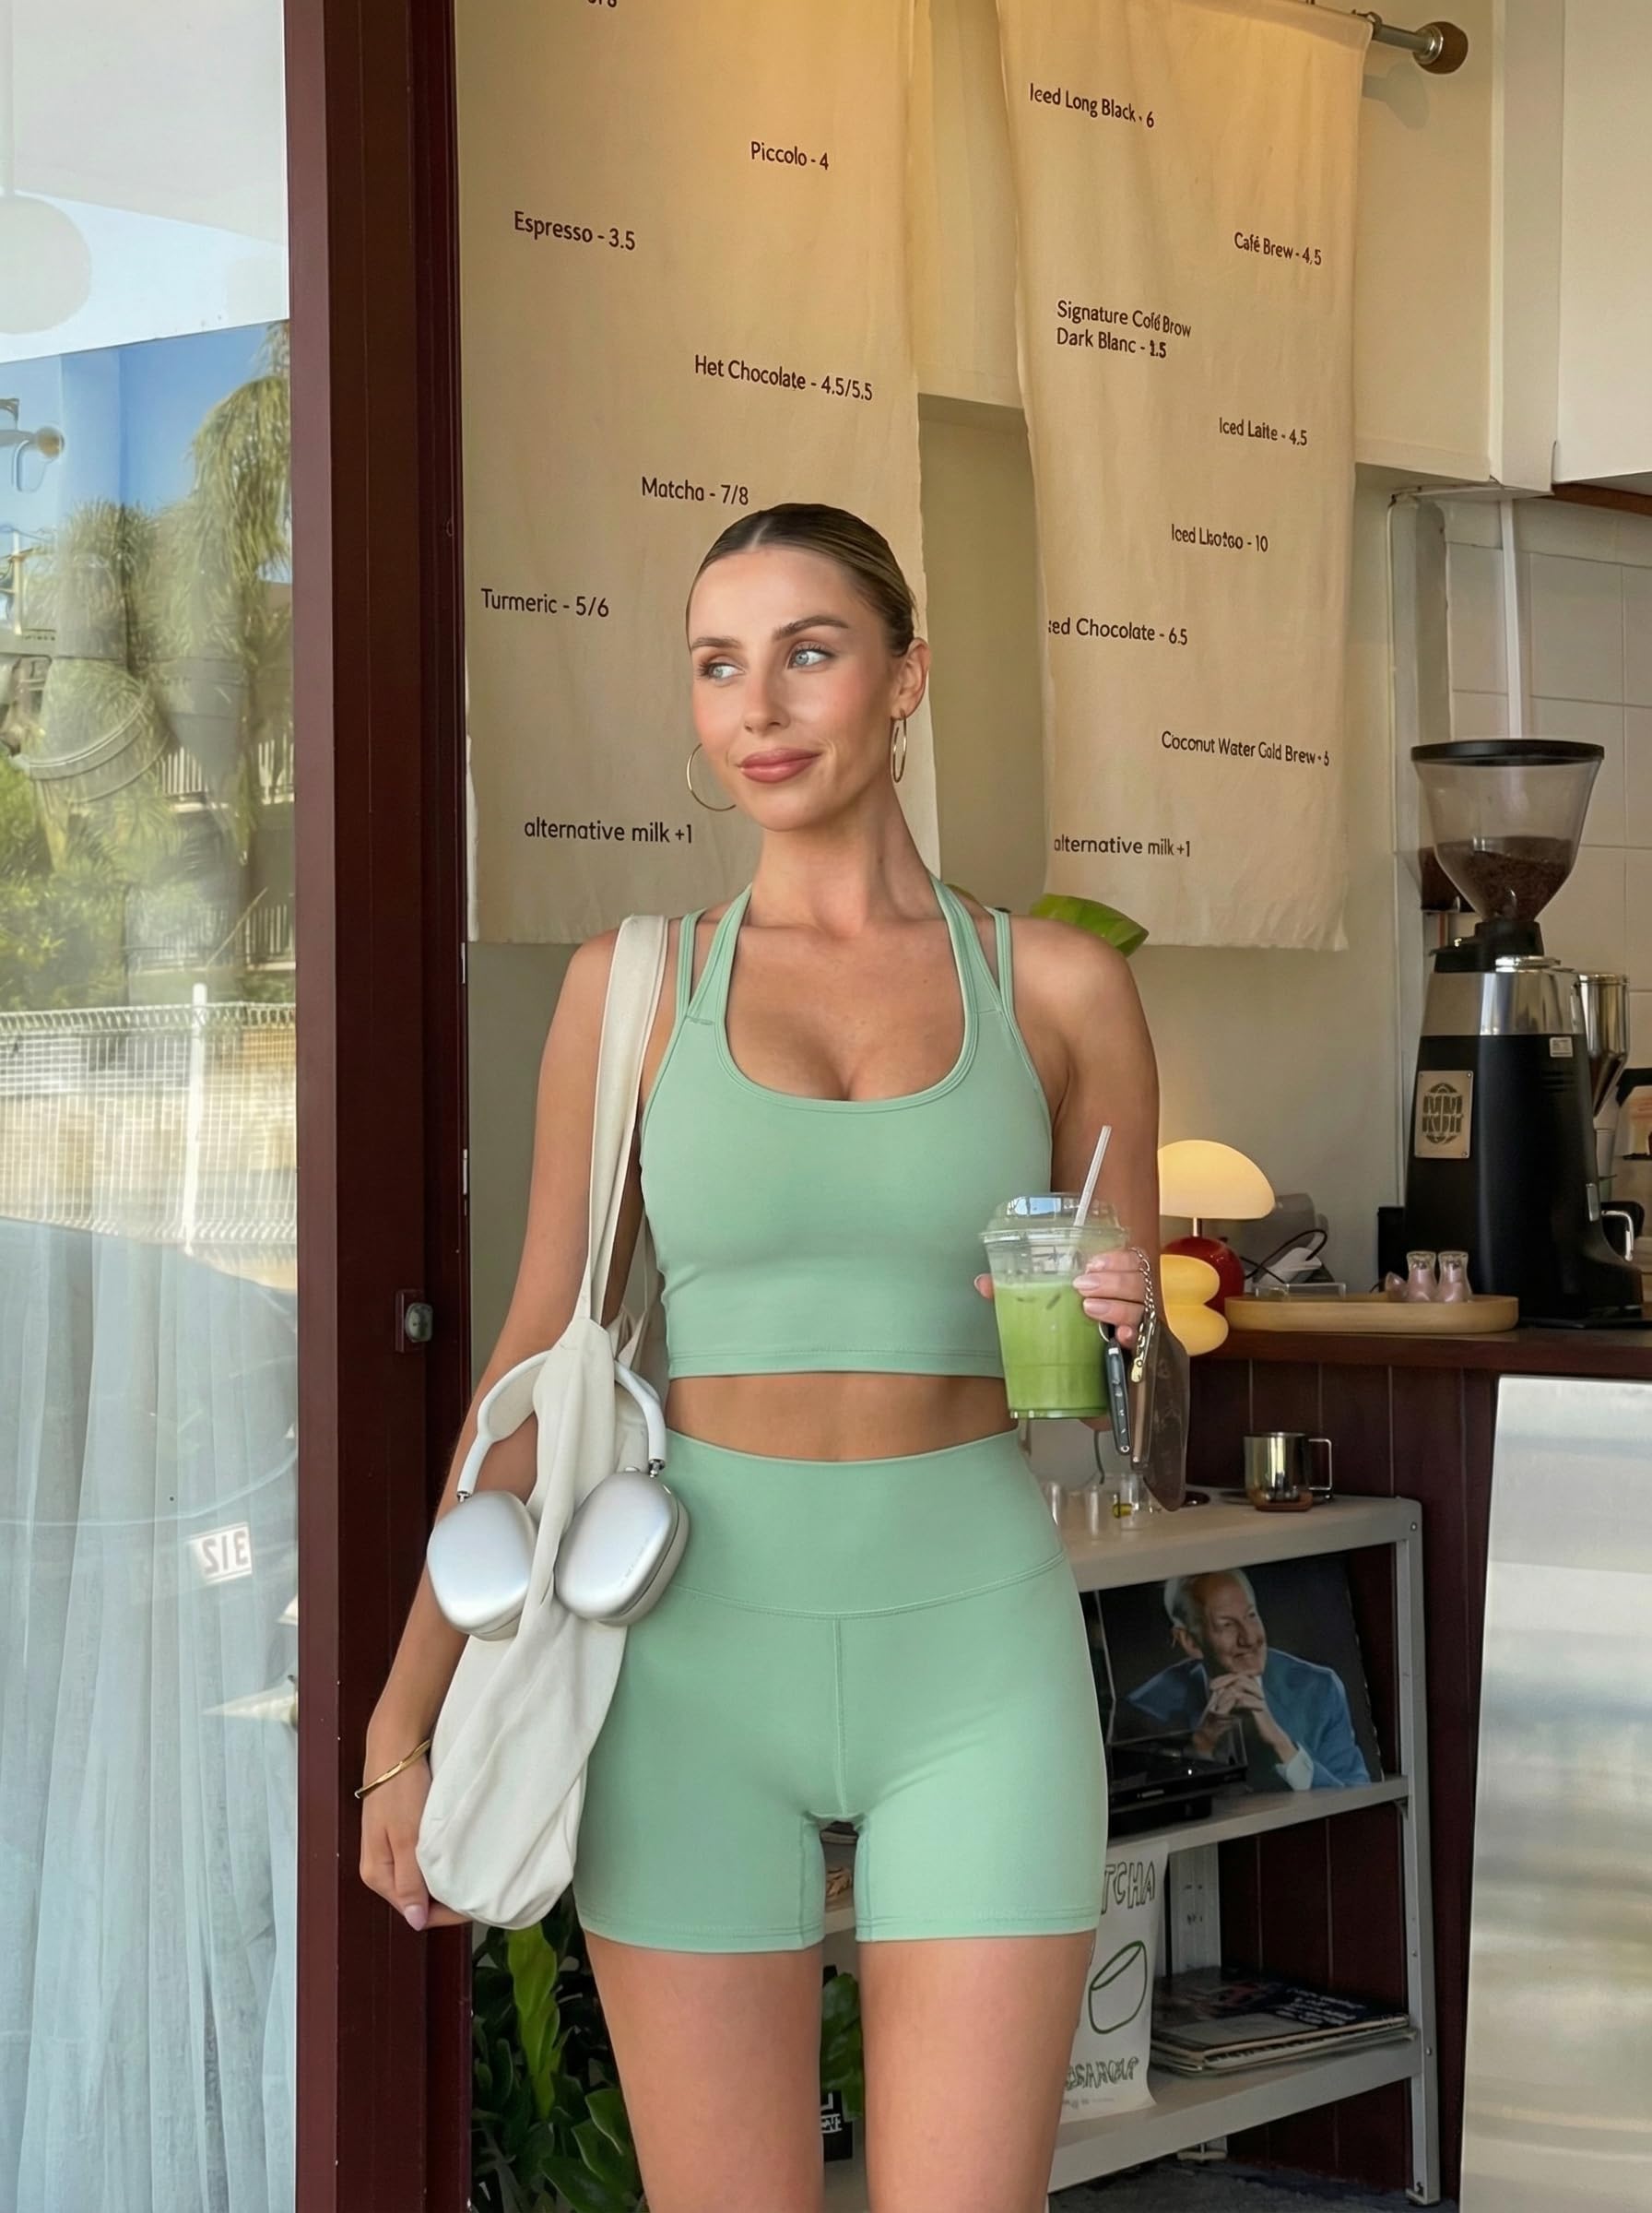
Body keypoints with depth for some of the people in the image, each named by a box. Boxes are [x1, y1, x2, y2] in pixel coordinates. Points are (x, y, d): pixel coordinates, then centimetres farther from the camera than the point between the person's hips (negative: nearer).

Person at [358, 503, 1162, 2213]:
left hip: (972, 1661, 0)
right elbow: (538, 1359, 5)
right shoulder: (631, 985, 4)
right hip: (700, 1650, 0)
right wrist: (402, 1722, 0)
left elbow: (1133, 1369, 11)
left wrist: (1111, 1331, -14)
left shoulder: (1059, 986, 3)